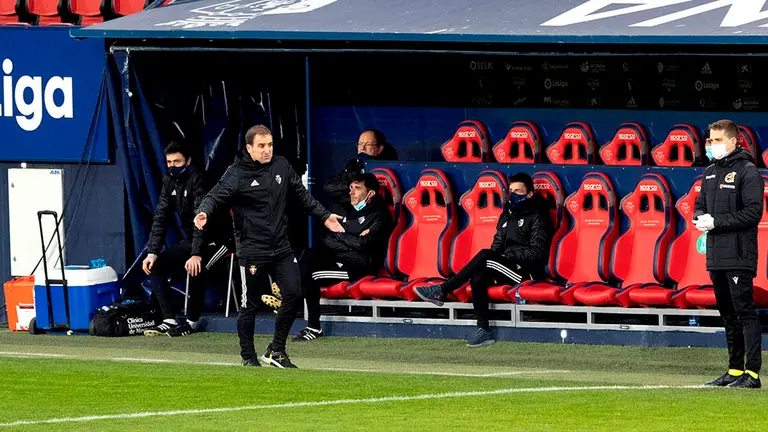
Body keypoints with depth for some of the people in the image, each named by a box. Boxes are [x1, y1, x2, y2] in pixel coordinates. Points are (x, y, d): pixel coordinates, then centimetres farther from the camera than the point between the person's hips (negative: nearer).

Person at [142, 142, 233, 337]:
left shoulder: (197, 179, -21)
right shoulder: (169, 181, 2)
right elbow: (161, 218, 2)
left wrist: (196, 254, -40)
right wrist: (152, 252, -8)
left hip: (217, 239, -8)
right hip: (192, 240, 8)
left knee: (195, 268, -33)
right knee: (155, 266, -3)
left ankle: (192, 321, -15)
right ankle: (169, 320, -6)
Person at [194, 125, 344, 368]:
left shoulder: (282, 166, 7)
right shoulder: (237, 174, -10)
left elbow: (301, 194, 20)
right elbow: (216, 195, -20)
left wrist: (324, 216, 24)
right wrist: (204, 211, -41)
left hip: (281, 248, 5)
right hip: (252, 250, -5)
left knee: (294, 294, -3)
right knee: (249, 305, 2)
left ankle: (276, 351, 12)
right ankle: (248, 357, 17)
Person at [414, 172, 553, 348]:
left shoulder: (537, 216, -5)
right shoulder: (507, 215, 19)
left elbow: (537, 253, -13)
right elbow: (497, 245, 20)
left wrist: (508, 255, -14)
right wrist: (490, 265, -1)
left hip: (528, 271, -7)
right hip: (508, 269, 7)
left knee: (484, 255, -27)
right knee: (478, 276, -25)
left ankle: (441, 291, -22)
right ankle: (484, 330, -28)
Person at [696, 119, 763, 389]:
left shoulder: (747, 171, -8)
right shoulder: (710, 172, 17)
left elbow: (753, 212, -14)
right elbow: (700, 204, 24)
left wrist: (716, 222, -15)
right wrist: (700, 217, 0)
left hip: (739, 255, -8)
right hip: (716, 255, 8)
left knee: (745, 312, -11)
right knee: (728, 314, 13)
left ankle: (752, 373, -14)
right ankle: (735, 370, 20)